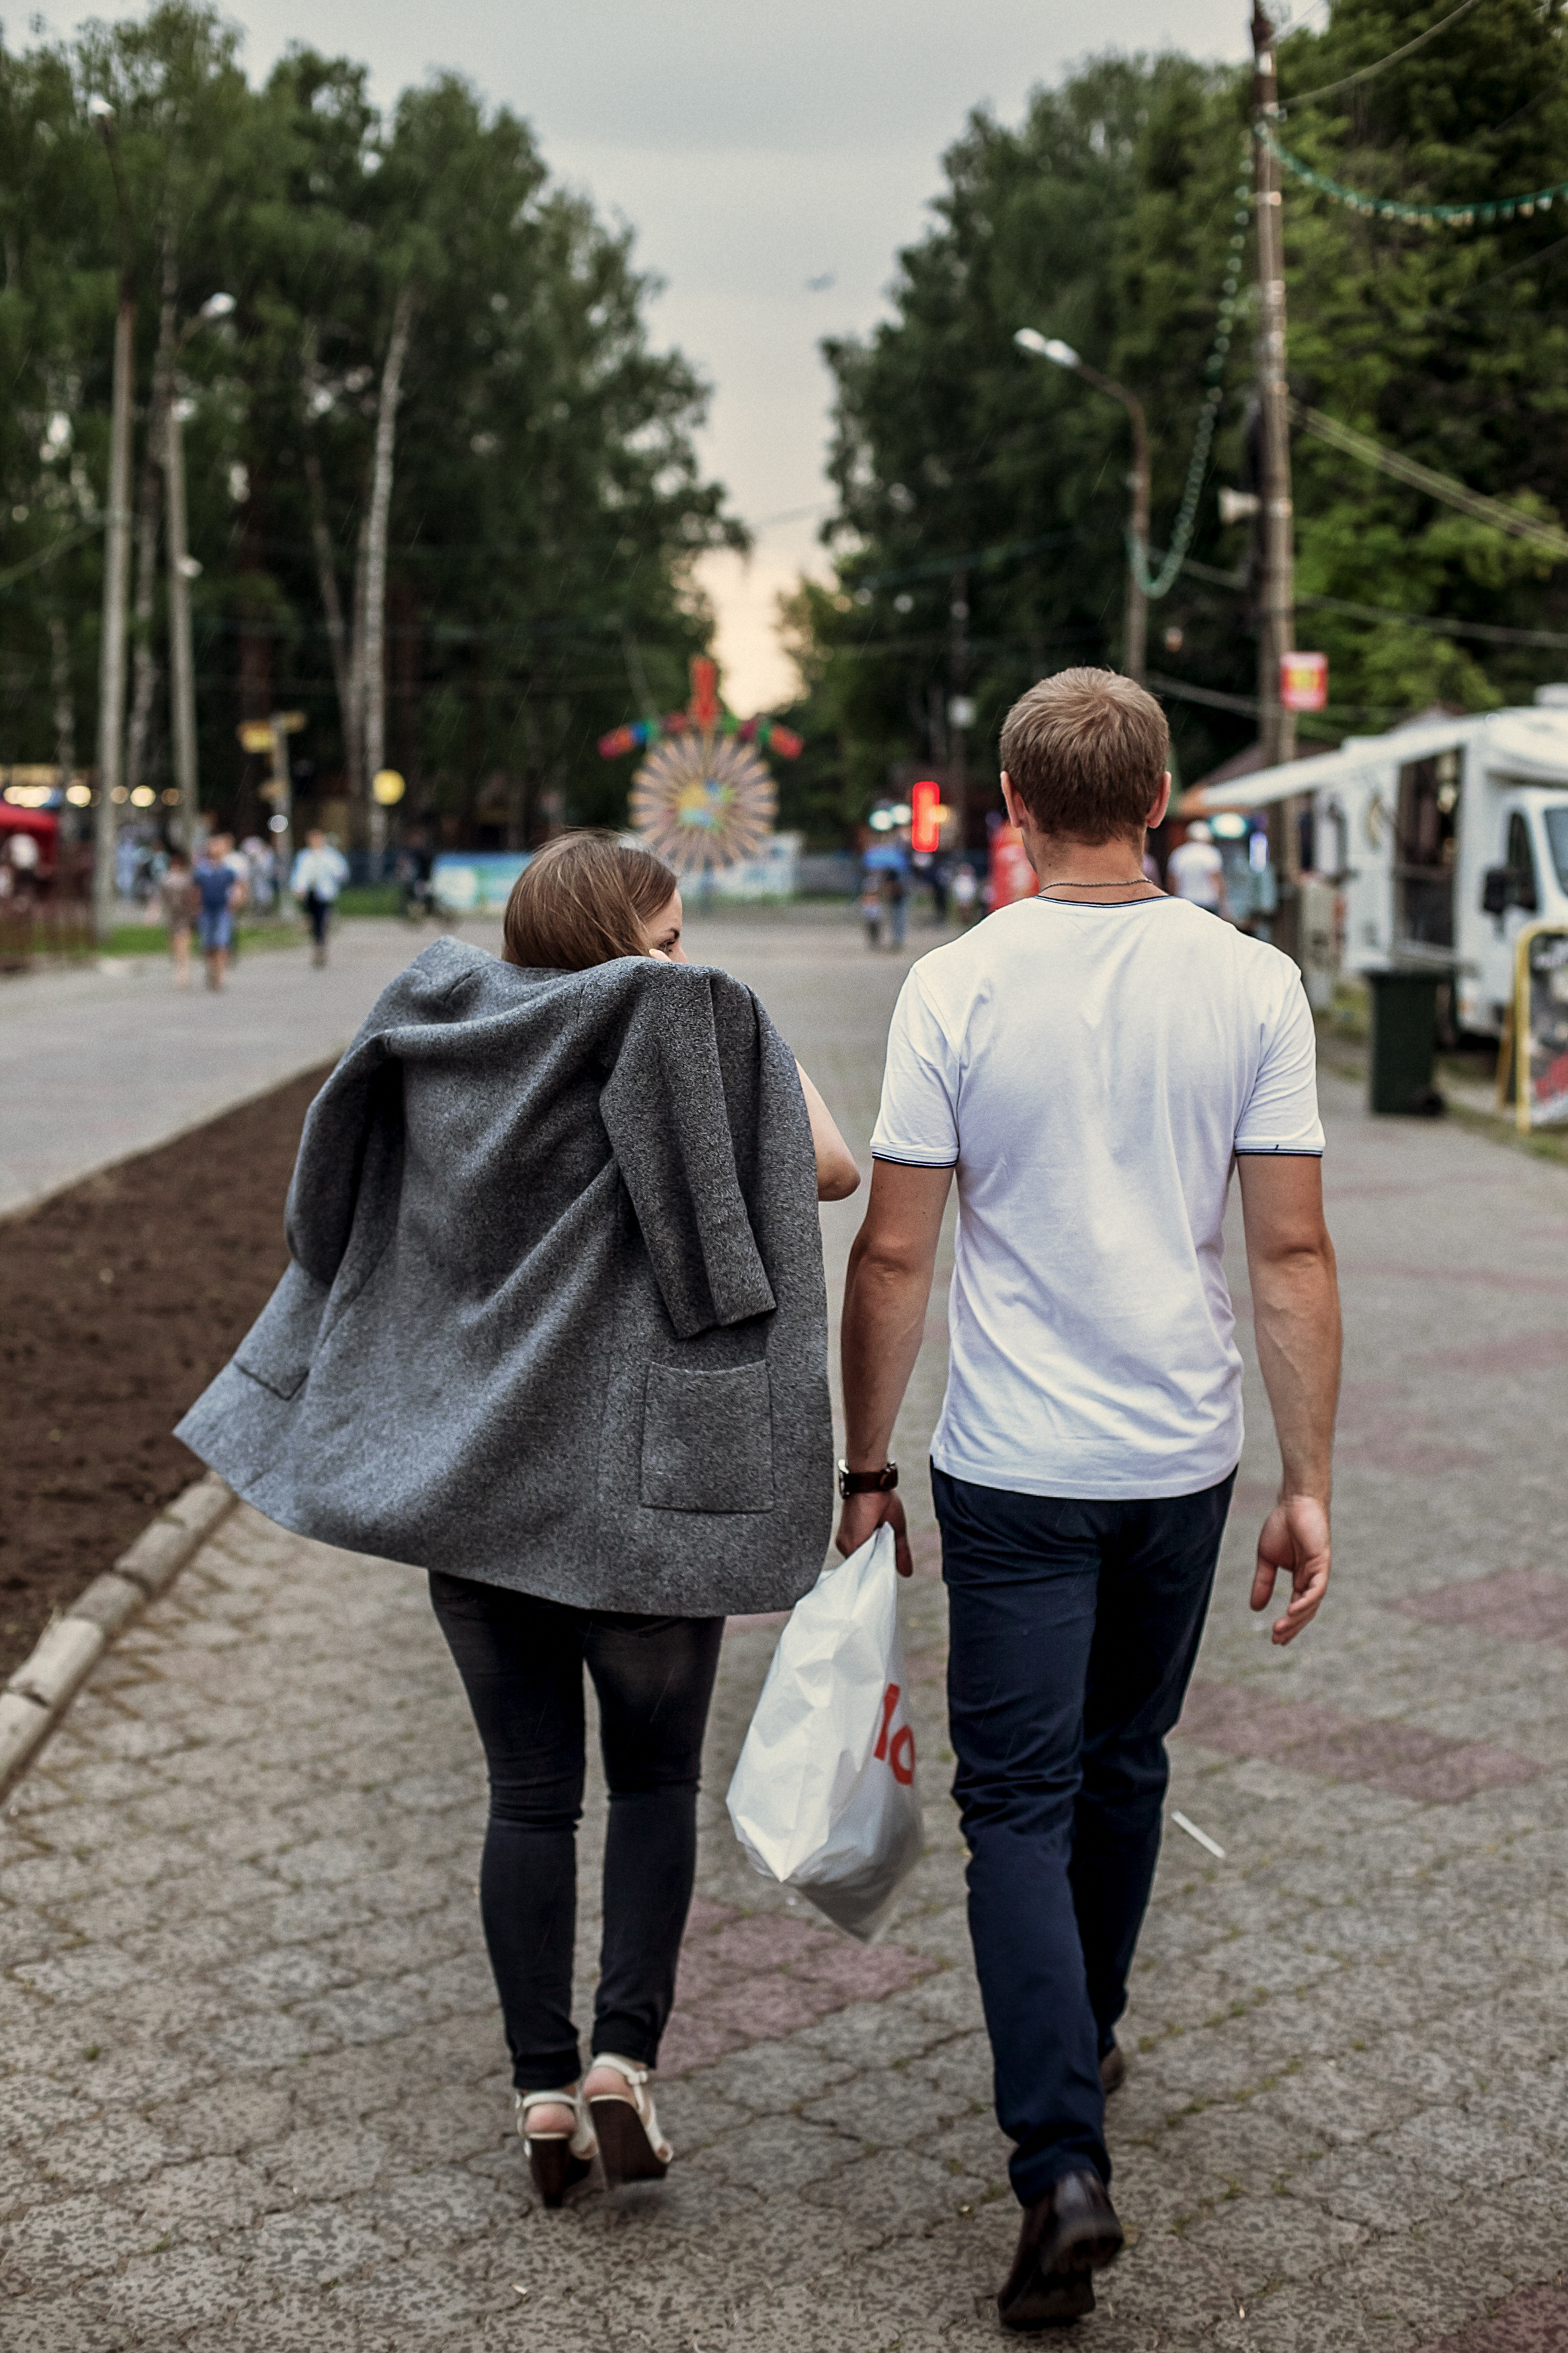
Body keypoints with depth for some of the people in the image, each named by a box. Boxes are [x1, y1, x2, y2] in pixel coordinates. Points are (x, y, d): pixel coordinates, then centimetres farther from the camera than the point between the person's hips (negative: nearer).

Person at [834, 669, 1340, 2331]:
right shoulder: (1252, 984, -5)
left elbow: (892, 1252, -8)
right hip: (1184, 1460, 3)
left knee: (1020, 1803, 4)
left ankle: (1063, 2166, -6)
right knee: (1124, 1763, 22)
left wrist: (865, 1467, 2)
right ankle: (1086, 2042, 41)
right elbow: (1293, 1253, -5)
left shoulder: (957, 986, -10)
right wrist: (1309, 1484, 1)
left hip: (1015, 1471, -3)